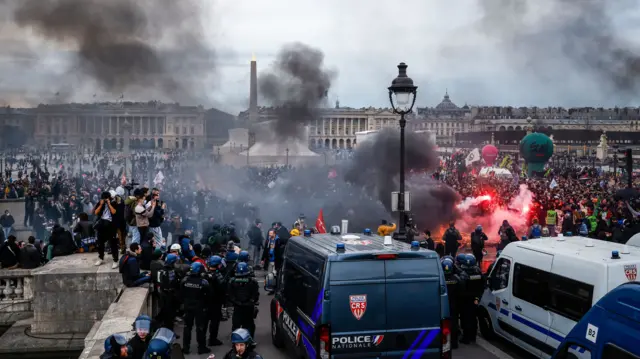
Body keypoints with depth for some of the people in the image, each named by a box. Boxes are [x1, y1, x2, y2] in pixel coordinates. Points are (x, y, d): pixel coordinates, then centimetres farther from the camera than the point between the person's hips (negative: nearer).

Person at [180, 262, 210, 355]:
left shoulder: (185, 280, -6)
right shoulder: (203, 282, -19)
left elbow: (181, 293, 2)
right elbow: (208, 295, -13)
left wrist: (185, 302, 13)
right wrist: (205, 304, 4)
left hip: (188, 306, 4)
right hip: (199, 307, -4)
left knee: (187, 326, 13)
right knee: (200, 327, 6)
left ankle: (185, 347, 17)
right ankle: (201, 347, 12)